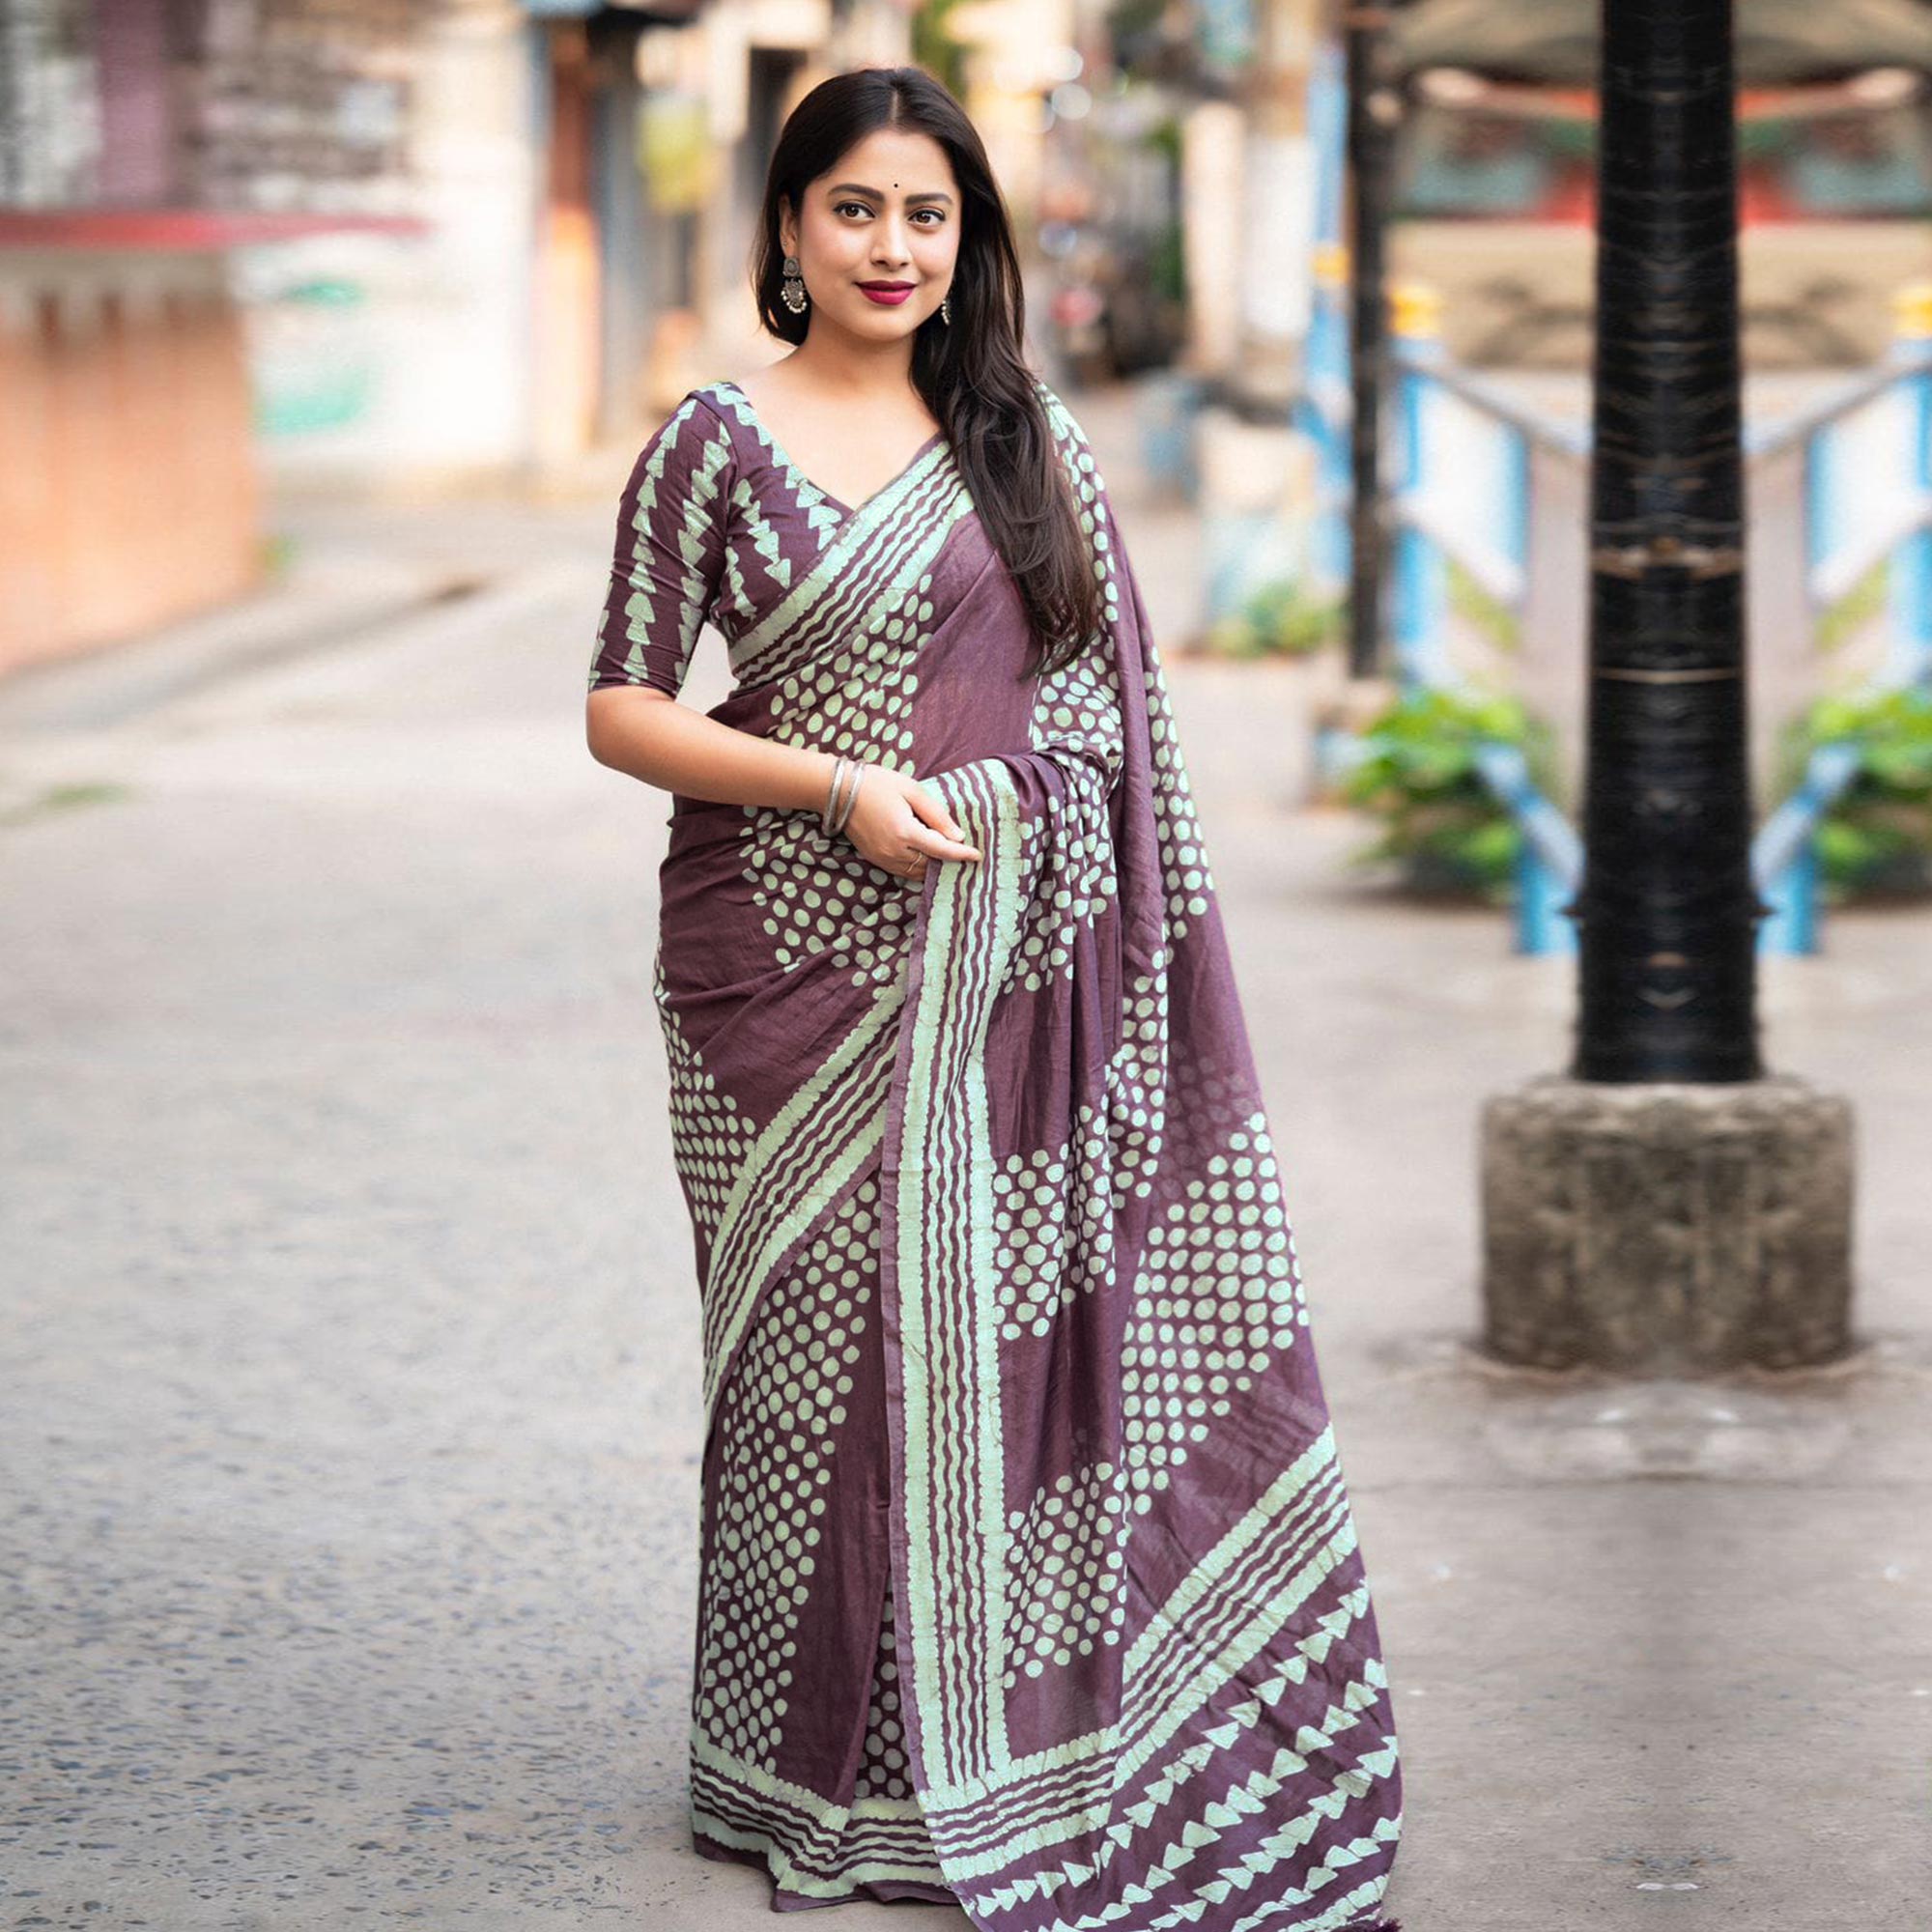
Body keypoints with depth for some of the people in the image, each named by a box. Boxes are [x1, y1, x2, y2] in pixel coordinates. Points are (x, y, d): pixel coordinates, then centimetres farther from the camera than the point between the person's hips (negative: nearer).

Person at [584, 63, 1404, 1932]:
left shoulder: (1031, 441, 10)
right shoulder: (715, 442, 0)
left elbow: (1105, 709, 12)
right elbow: (621, 709, -2)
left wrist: (1154, 930, 7)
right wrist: (839, 784, -14)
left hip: (1017, 957, 3)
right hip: (796, 947, -3)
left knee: (1019, 1326, 3)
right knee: (826, 1336, 0)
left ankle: (1010, 1749, 15)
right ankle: (822, 1776, 13)